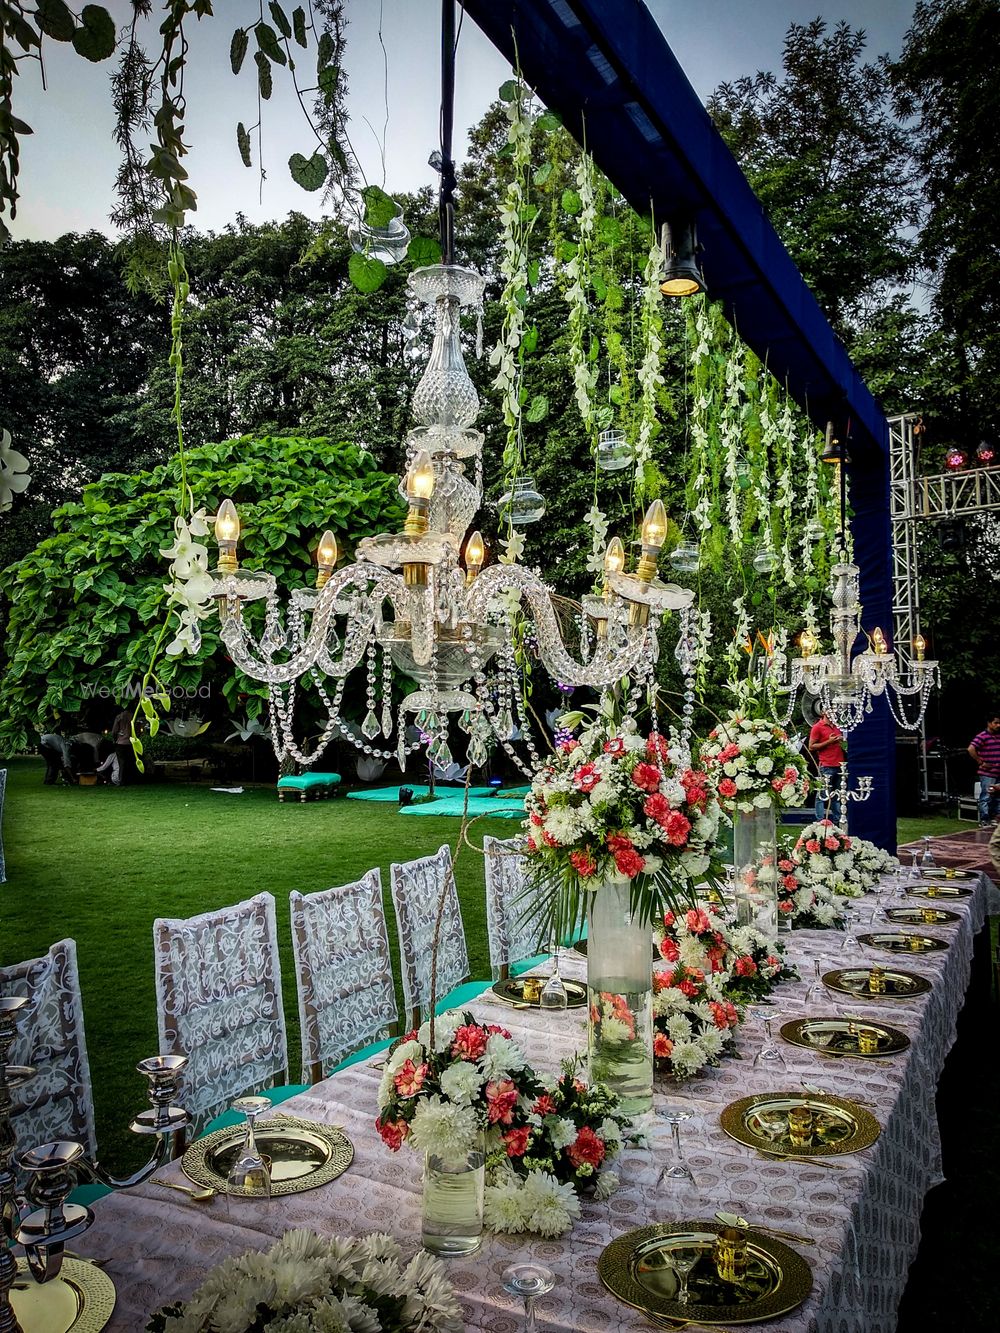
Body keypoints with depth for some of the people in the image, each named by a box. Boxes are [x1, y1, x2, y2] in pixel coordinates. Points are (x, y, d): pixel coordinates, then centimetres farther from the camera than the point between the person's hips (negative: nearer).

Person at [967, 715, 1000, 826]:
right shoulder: (982, 736, -12)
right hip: (987, 774, -7)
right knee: (986, 797, -4)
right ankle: (984, 821, 0)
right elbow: (971, 749, -24)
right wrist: (980, 762, -17)